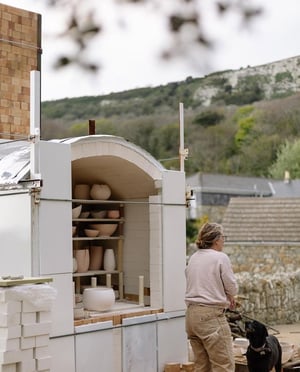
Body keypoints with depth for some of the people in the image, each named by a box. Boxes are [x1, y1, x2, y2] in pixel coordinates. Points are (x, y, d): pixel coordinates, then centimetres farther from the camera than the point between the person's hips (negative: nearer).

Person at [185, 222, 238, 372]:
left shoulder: (193, 258, 11)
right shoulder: (220, 257, -10)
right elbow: (232, 288, -6)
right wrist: (230, 296, 17)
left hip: (191, 314, 8)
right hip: (211, 316, -8)